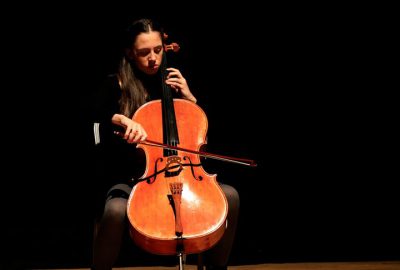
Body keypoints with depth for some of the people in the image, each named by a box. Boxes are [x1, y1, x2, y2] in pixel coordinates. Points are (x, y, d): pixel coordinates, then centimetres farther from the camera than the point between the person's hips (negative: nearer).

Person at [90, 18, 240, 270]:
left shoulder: (174, 83, 14)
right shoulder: (116, 86, 3)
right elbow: (92, 112, -18)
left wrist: (190, 98, 0)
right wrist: (121, 119, -36)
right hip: (129, 180, -3)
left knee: (229, 195, -20)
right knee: (115, 210, -38)